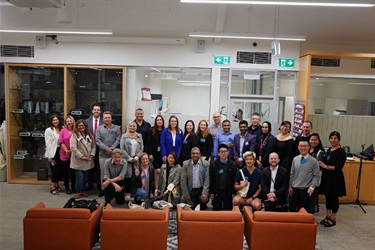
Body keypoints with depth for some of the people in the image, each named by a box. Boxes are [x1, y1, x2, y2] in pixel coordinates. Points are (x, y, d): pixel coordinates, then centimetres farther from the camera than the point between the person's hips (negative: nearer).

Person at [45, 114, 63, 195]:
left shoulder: (62, 129, 7)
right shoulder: (48, 130, -4)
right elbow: (48, 144, -7)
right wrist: (49, 156, -11)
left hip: (60, 151, 4)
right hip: (53, 152, -4)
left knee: (60, 169, 8)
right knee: (55, 169, -3)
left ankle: (56, 185, 25)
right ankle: (52, 187, 10)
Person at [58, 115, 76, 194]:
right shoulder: (63, 130, 0)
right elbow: (61, 142, -2)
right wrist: (67, 151, -9)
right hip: (65, 155, 0)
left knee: (73, 171, 7)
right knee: (66, 172, 8)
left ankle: (73, 186, 20)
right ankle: (67, 187, 20)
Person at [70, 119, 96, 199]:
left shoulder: (90, 135, 11)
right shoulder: (74, 135, -5)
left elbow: (94, 146, 9)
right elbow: (73, 147, -14)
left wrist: (92, 155, -6)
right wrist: (81, 156, -15)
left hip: (88, 161, 5)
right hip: (78, 161, -4)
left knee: (85, 177, 12)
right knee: (79, 177, -3)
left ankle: (84, 190, 25)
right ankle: (79, 191, 12)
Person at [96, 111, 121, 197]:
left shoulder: (116, 128, 5)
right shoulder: (99, 128, 5)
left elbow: (118, 140, -1)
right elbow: (98, 141, -3)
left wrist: (112, 148, -14)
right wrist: (107, 149, -11)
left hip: (114, 154, 0)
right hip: (103, 154, 1)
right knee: (103, 171, 6)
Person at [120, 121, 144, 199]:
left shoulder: (139, 136, 10)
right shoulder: (124, 136, 4)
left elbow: (141, 148, 6)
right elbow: (122, 149, -3)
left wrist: (136, 158, -5)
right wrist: (130, 158, -7)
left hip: (137, 160, 2)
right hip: (127, 159, -1)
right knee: (128, 176, -1)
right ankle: (128, 192, 9)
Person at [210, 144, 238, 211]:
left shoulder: (233, 165, 0)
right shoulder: (213, 165, 2)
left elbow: (235, 180, 0)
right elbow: (211, 180, 2)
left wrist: (234, 193, -4)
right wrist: (211, 192, -2)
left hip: (228, 193, 0)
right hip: (217, 192, 1)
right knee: (216, 210, 8)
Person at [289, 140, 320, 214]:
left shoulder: (314, 161, -8)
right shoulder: (295, 159, 1)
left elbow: (316, 176, -5)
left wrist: (312, 187, -14)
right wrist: (290, 186, 9)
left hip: (307, 190, -3)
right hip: (295, 188, 3)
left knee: (306, 210, 5)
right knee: (292, 208, 10)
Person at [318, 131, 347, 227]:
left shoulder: (341, 151, -11)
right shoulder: (329, 150, 11)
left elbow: (339, 167, -17)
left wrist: (326, 166, -17)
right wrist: (321, 163, 3)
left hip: (335, 179, -7)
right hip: (327, 177, 7)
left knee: (334, 197, 3)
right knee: (327, 197, 13)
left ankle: (333, 219, 16)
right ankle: (328, 216, 26)